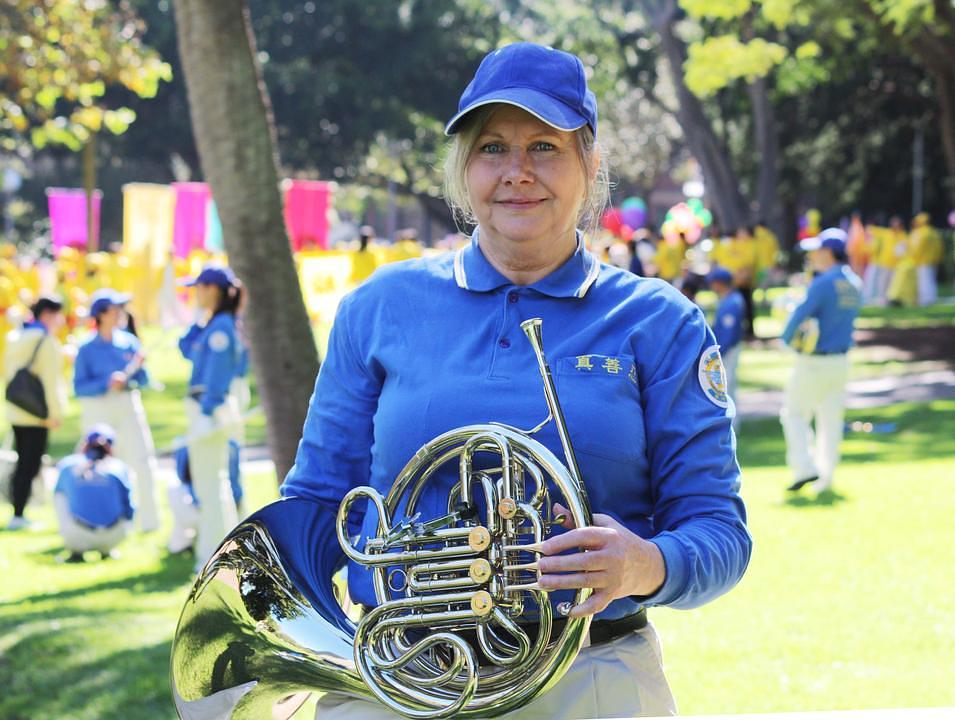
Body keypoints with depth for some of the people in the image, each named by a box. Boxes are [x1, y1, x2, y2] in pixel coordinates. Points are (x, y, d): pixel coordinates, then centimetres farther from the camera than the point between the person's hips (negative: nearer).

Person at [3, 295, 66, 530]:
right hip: (38, 414, -8)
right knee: (30, 465, -5)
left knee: (23, 462, 14)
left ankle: (17, 513, 15)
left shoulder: (15, 337, 13)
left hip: (16, 412, 8)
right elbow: (50, 379, -17)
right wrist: (55, 413, -15)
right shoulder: (46, 340, -12)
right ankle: (18, 515, -6)